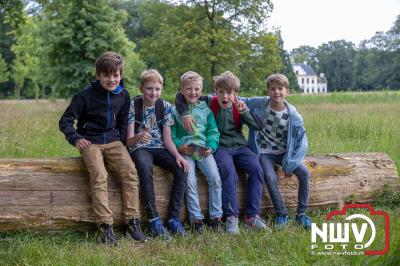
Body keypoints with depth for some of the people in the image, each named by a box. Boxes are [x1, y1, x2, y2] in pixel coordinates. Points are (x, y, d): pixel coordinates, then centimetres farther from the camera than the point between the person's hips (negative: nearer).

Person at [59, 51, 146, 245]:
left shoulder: (123, 95, 6)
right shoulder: (86, 95, -7)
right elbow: (65, 121, -3)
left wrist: (121, 140, 9)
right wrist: (75, 139, -18)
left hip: (113, 141, 4)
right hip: (91, 142, -4)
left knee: (130, 171, -20)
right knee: (99, 176, -27)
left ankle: (133, 222, -16)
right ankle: (105, 227, -29)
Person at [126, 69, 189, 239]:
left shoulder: (165, 107, 3)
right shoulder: (133, 106, -6)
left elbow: (167, 138, 2)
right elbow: (129, 141, -10)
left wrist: (177, 155, -17)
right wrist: (138, 137, -35)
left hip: (160, 148, 3)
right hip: (140, 148, -3)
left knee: (182, 168, -25)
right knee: (145, 167, -38)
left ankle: (174, 218, -20)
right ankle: (154, 219, -33)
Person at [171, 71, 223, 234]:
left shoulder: (206, 110, 15)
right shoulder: (175, 111, 9)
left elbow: (213, 131, 12)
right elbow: (171, 134, 7)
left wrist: (211, 147, -6)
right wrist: (179, 146, -11)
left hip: (204, 151, 2)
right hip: (185, 151, -2)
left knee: (215, 179, -16)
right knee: (190, 181, -21)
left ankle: (216, 216, -5)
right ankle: (196, 218, -11)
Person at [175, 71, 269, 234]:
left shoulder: (239, 107, 8)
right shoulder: (209, 103, 2)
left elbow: (256, 126, -4)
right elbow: (181, 96, 1)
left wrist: (244, 111, -20)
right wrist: (185, 114, -17)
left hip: (239, 146, 3)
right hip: (219, 147, -3)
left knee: (256, 169, -23)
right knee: (229, 172, -33)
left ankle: (252, 216, -15)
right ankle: (232, 217, -25)